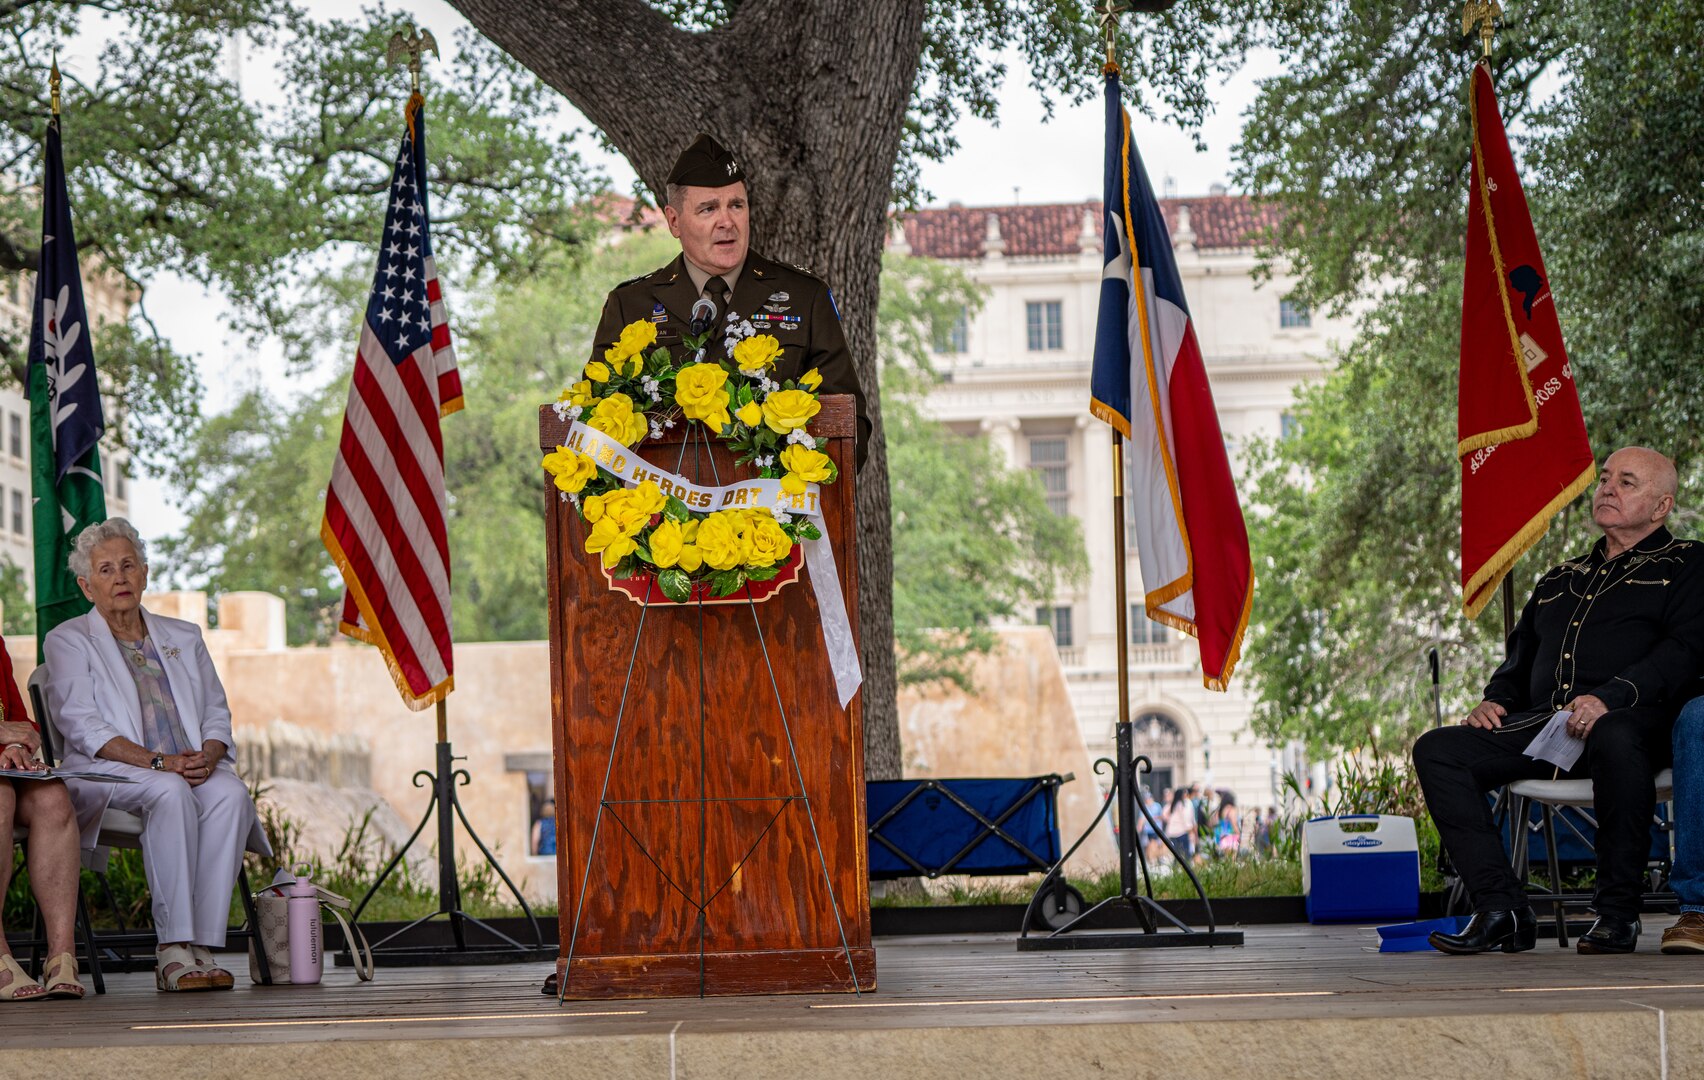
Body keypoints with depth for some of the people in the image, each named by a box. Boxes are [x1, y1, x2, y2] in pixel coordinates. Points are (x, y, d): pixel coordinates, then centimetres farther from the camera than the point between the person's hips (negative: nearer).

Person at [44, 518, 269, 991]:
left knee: (230, 794, -32)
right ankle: (174, 950, -40)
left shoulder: (184, 638, 23)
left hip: (193, 768, 4)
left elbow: (217, 715, 16)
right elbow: (82, 726, -6)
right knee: (170, 793, -38)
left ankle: (202, 946, -36)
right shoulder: (69, 641, 8)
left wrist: (207, 758, -10)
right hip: (107, 774, -4)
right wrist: (158, 762, -19)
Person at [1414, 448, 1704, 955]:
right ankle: (1501, 910, -22)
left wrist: (1609, 696, -21)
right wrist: (1495, 701, 12)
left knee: (1615, 738, -43)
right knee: (1437, 750, -16)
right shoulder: (1560, 580, 33)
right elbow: (1520, 657, 37)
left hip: (1631, 720, -6)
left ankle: (1618, 913, -30)